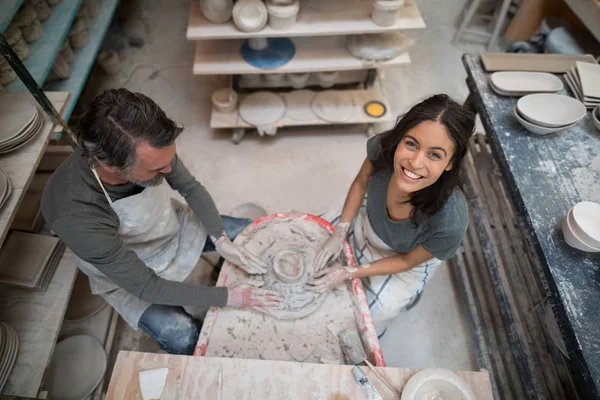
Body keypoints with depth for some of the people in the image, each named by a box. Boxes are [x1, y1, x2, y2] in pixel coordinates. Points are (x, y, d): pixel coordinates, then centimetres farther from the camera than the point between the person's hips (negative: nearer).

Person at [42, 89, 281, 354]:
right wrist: (227, 297, -26)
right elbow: (146, 286, -30)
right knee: (182, 337, -19)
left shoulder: (148, 149, -29)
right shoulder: (76, 216, -40)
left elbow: (191, 188, -9)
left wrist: (222, 240, -18)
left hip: (172, 227, 4)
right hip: (127, 274, -4)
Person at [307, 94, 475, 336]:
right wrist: (340, 232, -14)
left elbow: (408, 261, -20)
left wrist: (349, 273, -21)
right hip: (365, 226, 4)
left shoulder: (450, 222, -41)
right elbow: (361, 183, -10)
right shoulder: (383, 146, -34)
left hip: (404, 266, -3)